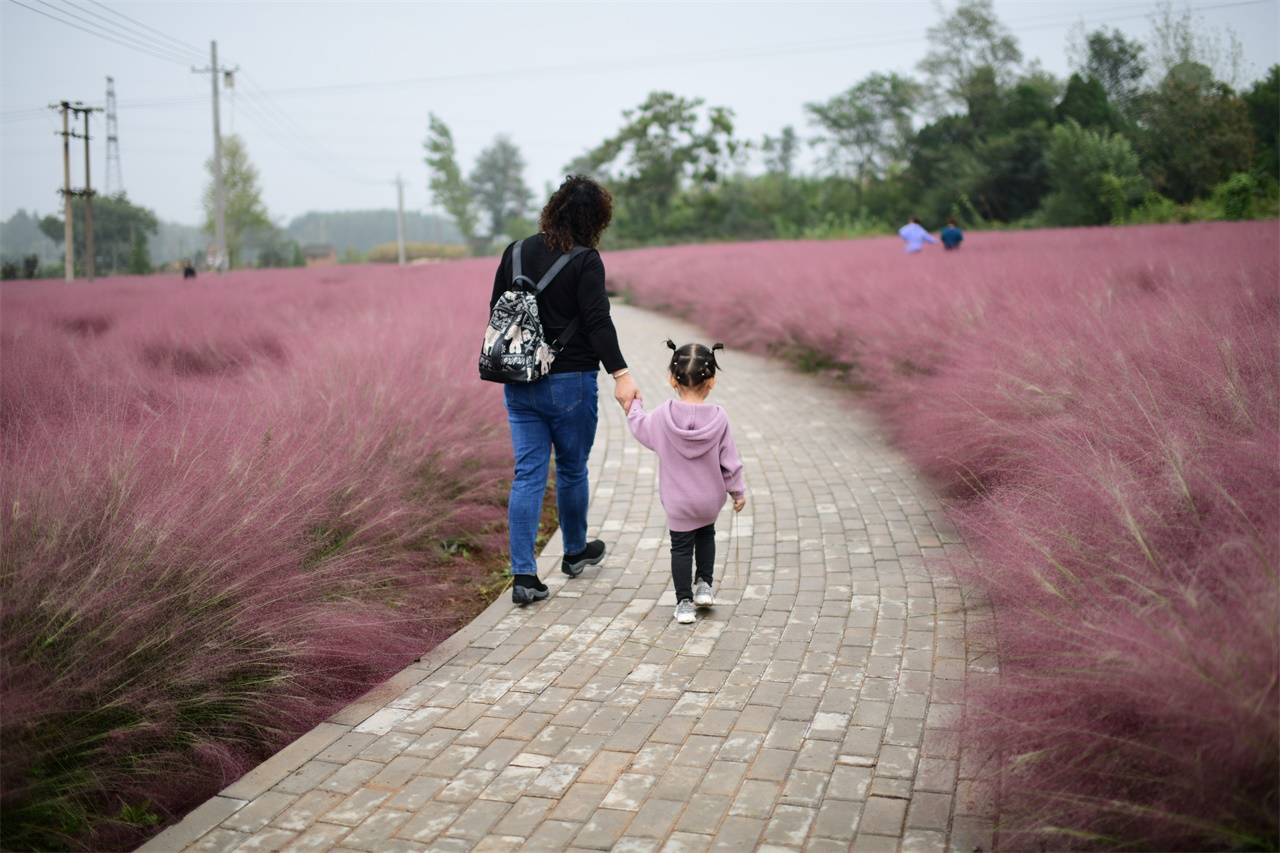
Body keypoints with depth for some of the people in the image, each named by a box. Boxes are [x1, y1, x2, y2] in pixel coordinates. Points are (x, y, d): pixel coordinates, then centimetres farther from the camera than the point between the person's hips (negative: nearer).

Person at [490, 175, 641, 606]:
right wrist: (620, 374, -24)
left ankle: (523, 575, 1)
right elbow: (598, 321, -21)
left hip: (519, 383, 5)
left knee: (527, 474, 5)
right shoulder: (585, 261, -12)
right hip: (570, 383, -4)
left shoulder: (516, 252, 6)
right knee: (571, 470, 15)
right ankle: (575, 551, 35)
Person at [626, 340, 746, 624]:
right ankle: (704, 585, 27)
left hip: (677, 503, -1)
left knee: (681, 547, 11)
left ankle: (684, 602, 13)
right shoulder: (718, 418, -16)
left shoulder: (663, 415, -16)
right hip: (710, 500, 1)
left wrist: (634, 406, 25)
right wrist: (738, 491, 7)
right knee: (706, 534, 28)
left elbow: (641, 428, 5)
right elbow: (730, 461, -8)